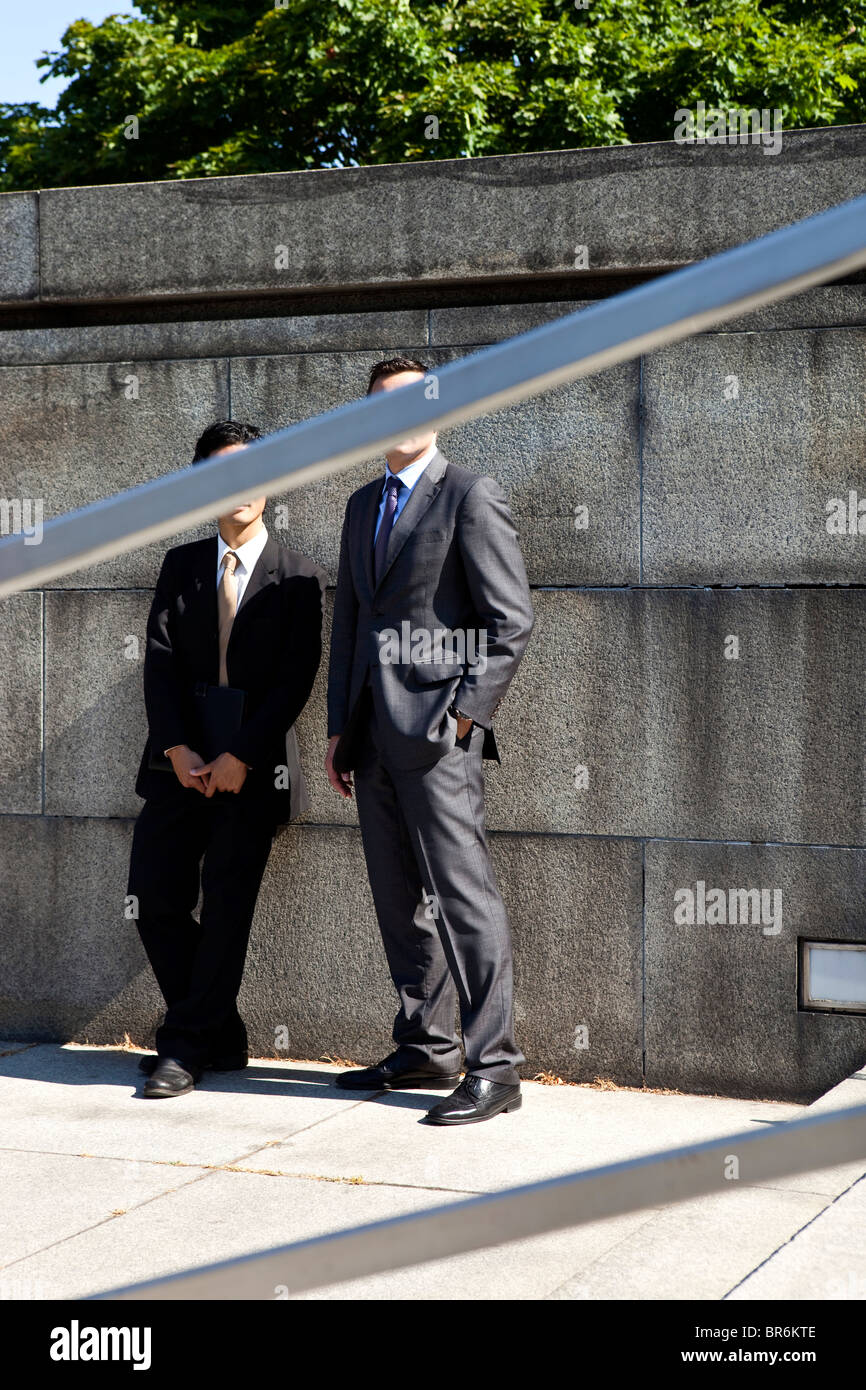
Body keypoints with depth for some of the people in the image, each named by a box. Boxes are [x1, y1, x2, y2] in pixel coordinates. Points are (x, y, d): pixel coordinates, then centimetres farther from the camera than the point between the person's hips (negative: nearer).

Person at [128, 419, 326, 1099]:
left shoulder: (299, 578, 1)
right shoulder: (181, 566, 12)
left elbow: (294, 682, -6)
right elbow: (161, 662, 4)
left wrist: (240, 757, -15)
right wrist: (176, 748, -9)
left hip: (253, 762, -4)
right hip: (181, 756, 4)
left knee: (227, 903, -4)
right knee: (157, 898, 1)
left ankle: (187, 1047, 6)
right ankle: (219, 1035, 15)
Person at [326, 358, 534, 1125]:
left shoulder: (471, 496, -4)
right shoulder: (363, 505, 19)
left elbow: (512, 621, -8)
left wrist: (465, 715, -14)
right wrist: (341, 728, 16)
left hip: (437, 727, -8)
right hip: (374, 731, 8)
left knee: (464, 895, -8)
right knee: (401, 901, 11)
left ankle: (493, 1067, -5)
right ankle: (428, 1047, 21)